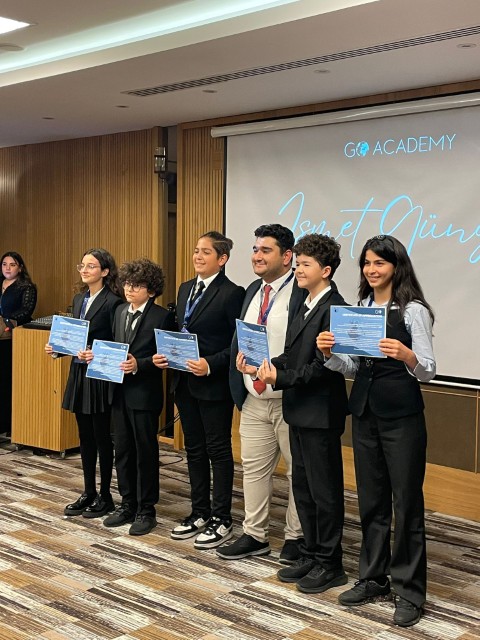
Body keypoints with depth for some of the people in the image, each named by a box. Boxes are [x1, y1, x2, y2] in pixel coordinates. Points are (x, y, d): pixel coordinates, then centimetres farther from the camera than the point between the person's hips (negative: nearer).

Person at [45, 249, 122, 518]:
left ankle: (105, 496, 16)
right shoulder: (79, 299, 12)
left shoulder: (113, 302, -12)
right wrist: (57, 349, 1)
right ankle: (88, 493, 24)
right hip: (80, 373, 7)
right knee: (85, 436, 13)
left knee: (102, 436, 3)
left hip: (101, 377, -7)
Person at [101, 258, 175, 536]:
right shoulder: (120, 311, 12)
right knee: (123, 450, 13)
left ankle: (146, 510, 16)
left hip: (145, 394, -6)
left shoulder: (162, 316, -9)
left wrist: (138, 364, -24)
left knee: (146, 451, 4)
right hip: (119, 391, 7)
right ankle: (128, 504, 27)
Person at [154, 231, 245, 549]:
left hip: (214, 384, -8)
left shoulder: (232, 293, -12)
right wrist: (167, 354, 0)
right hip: (186, 382, 8)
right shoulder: (185, 289, 12)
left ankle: (221, 519, 14)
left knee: (218, 450, 3)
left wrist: (211, 365, -23)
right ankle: (200, 513, 28)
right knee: (194, 449, 16)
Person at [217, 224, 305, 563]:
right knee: (254, 468, 14)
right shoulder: (253, 290, 12)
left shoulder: (303, 293, -14)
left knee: (298, 471, 8)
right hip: (254, 400, 7)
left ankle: (296, 537, 23)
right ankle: (254, 535, 27)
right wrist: (240, 356, -1)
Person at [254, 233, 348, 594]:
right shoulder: (305, 307, 14)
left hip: (320, 414, -9)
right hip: (300, 411, 9)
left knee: (324, 490, 3)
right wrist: (272, 365, -3)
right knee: (303, 487, 16)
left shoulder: (334, 309, -16)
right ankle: (311, 555, 29)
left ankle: (330, 564, 16)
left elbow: (323, 367, -21)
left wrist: (280, 378, -18)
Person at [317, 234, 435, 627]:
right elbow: (352, 368, 11)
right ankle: (374, 578, 29)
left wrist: (405, 355, -33)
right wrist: (330, 353, -7)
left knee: (407, 501, 3)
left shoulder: (414, 311, -9)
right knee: (371, 499, 15)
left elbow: (428, 371, -14)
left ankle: (410, 590, 15)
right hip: (364, 411, 6)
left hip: (402, 415, -6)